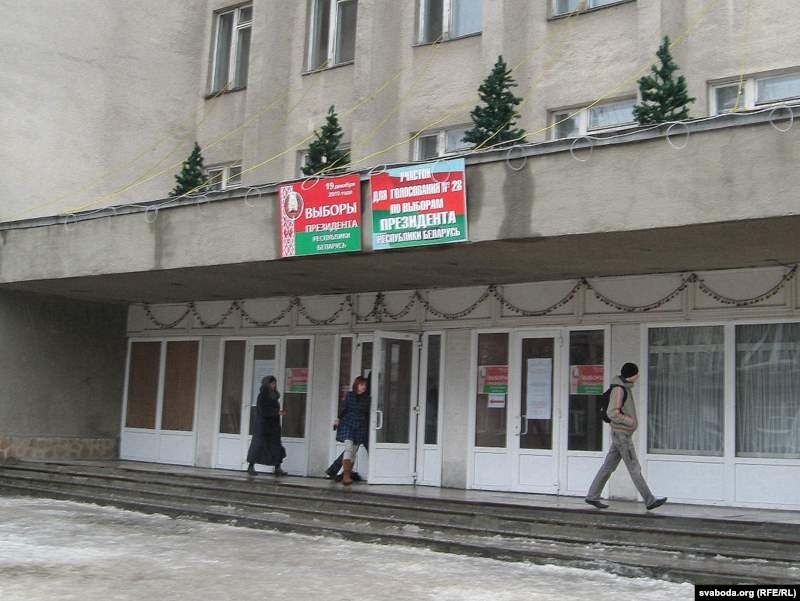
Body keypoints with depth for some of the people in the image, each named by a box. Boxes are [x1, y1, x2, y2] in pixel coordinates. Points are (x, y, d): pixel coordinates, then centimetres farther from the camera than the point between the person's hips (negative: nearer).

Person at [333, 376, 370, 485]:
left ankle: (347, 474, 14)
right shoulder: (349, 395, 3)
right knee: (348, 448, -15)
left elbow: (368, 415, 7)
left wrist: (368, 430, 7)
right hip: (347, 424, -2)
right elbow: (344, 409, 9)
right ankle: (346, 475, -18)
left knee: (353, 452, 5)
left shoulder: (367, 399, 4)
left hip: (360, 427, 2)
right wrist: (338, 419, -2)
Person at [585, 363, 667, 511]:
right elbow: (612, 413, -26)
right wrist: (631, 422, -17)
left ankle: (592, 496, 12)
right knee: (634, 469, -3)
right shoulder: (618, 389, -20)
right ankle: (650, 500, 3)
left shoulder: (624, 388, 12)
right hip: (622, 435, -10)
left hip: (621, 434, 10)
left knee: (609, 466, 10)